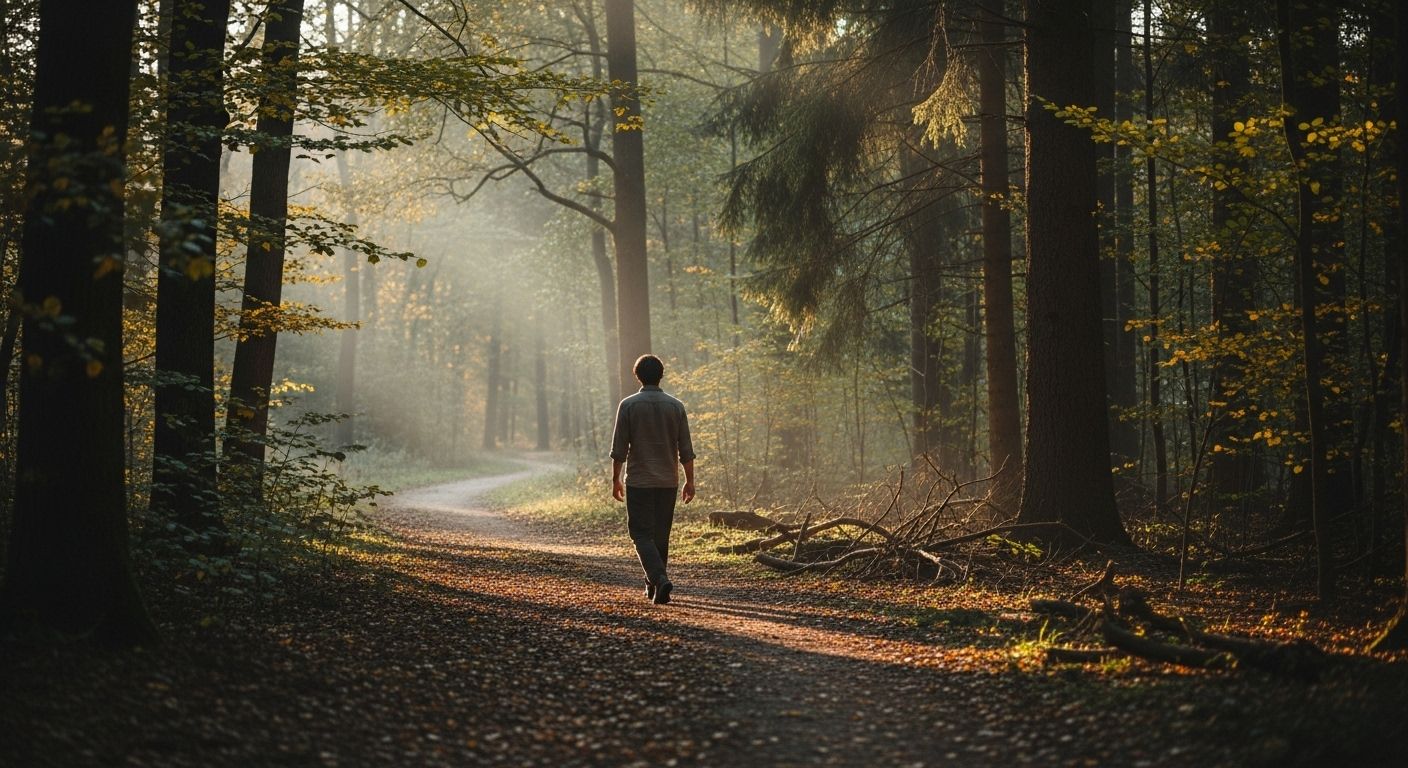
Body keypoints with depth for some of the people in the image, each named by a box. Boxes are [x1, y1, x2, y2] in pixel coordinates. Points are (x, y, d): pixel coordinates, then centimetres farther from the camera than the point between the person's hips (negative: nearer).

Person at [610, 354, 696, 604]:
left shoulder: (628, 405, -6)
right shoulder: (676, 406, 1)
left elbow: (619, 448, -6)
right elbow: (686, 450, 1)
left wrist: (616, 479, 4)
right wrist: (690, 481, 9)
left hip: (638, 481, -3)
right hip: (668, 482, 3)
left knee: (642, 534, 0)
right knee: (661, 534, 14)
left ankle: (660, 579, -21)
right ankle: (654, 585, 22)